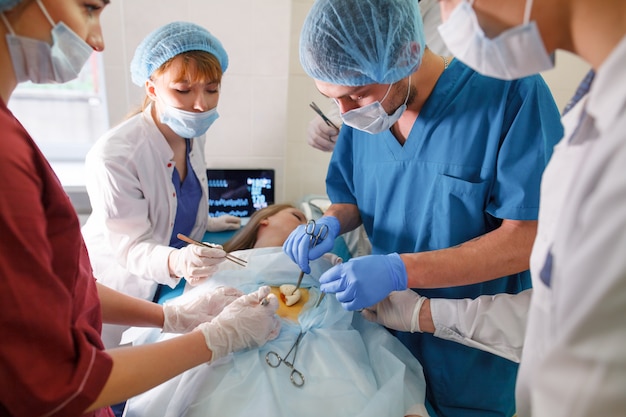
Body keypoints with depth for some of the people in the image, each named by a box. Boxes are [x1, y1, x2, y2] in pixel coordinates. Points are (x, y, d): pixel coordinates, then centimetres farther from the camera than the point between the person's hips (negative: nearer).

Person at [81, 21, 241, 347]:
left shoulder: (194, 135, -9)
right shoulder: (112, 156, -31)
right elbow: (129, 248, -28)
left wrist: (205, 223, 16)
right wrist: (176, 262, -46)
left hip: (173, 283, 6)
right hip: (121, 288, -5)